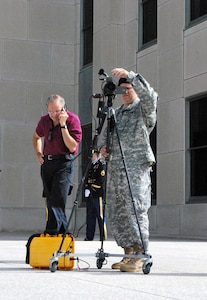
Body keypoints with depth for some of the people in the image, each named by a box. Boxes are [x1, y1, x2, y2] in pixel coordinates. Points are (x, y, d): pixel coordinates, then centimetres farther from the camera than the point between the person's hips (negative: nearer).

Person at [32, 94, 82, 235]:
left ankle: (52, 232, -20)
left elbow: (72, 147, -17)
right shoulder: (44, 120, 7)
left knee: (57, 200, -16)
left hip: (64, 163, -6)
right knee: (50, 201, 7)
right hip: (46, 162, 6)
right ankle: (62, 232, 16)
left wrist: (63, 125, -20)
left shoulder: (73, 119, -9)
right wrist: (38, 153, 13)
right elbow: (36, 137, 29)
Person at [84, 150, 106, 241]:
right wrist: (86, 189, 3)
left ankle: (103, 237, -4)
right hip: (90, 196, 8)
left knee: (100, 217, -7)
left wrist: (91, 188, -11)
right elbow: (87, 178, 20)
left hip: (98, 195, -8)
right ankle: (89, 237, 14)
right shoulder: (91, 165, 20)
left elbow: (101, 180, -14)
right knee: (90, 216, 10)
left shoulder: (102, 164, -6)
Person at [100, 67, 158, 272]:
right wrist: (103, 147, 5)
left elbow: (149, 94, -16)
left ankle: (140, 256, -15)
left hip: (136, 166, -7)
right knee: (115, 213, 4)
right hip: (115, 168, 7)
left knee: (135, 209, -15)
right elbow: (106, 136, 27)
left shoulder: (143, 109, 5)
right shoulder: (116, 113, 24)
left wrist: (130, 75, -22)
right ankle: (128, 253, 11)